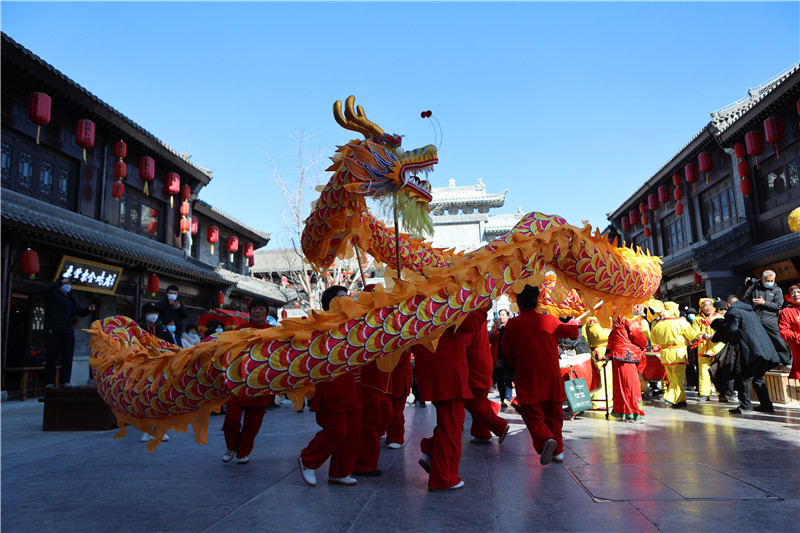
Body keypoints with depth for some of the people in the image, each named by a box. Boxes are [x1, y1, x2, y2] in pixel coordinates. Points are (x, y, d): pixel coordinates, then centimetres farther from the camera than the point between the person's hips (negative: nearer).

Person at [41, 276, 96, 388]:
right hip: (54, 332, -6)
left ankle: (65, 381, 4)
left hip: (68, 332, 6)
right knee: (51, 358, -2)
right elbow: (44, 290, -20)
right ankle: (49, 382, 4)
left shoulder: (72, 299, 22)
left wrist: (88, 309, 5)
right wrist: (60, 282, -18)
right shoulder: (53, 295, 2)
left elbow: (80, 312, 27)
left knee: (68, 357, 1)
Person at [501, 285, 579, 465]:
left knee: (532, 414, 3)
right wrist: (573, 323, 38)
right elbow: (573, 332, 15)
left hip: (527, 377, -3)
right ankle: (558, 450, 19)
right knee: (553, 413, 15)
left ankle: (545, 440, -21)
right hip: (551, 375, 3)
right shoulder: (549, 320, -1)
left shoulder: (513, 324, -7)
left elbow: (506, 351, 1)